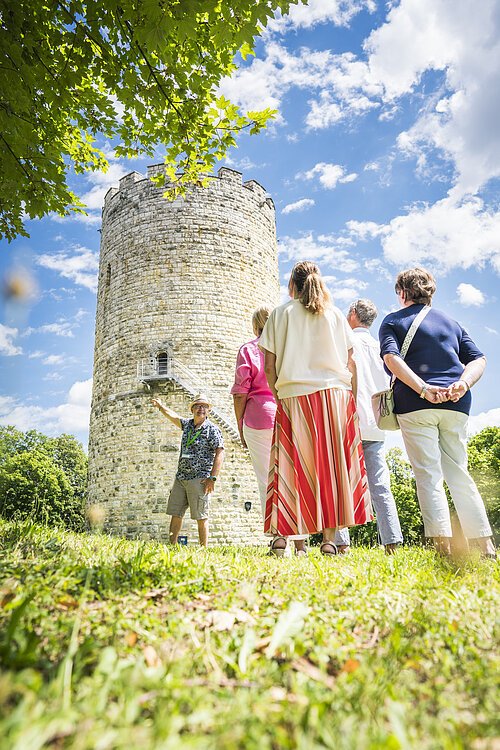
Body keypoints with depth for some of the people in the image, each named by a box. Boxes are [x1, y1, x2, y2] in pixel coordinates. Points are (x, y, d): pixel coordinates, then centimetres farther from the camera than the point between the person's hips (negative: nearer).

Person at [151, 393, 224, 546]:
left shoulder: (212, 429, -7)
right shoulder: (188, 425, 13)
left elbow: (220, 454, -13)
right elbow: (173, 416, 31)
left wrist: (212, 478, -19)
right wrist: (161, 406, 22)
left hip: (200, 479, -7)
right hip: (181, 477, 7)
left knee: (201, 516, -4)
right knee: (175, 513, 8)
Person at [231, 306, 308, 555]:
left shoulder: (248, 350, 6)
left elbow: (240, 393, -1)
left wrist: (241, 428, 5)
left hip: (260, 417, -2)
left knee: (268, 484, 1)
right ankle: (300, 543, 6)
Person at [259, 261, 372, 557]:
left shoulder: (281, 313, 8)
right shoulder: (335, 314, 13)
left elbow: (269, 366, 2)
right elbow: (351, 363, 8)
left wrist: (278, 394, 12)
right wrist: (350, 398, 13)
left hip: (293, 397, -1)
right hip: (336, 393, 1)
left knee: (291, 465, 1)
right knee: (333, 465, 2)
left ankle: (282, 535, -3)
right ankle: (329, 538, 2)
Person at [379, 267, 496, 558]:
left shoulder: (393, 321, 7)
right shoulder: (451, 322, 20)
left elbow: (391, 357, -12)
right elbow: (478, 359, 9)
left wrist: (424, 388, -18)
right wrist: (463, 384, -6)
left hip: (415, 405, -4)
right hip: (456, 405, 4)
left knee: (428, 474, -2)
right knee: (458, 472, 11)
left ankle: (444, 546, -7)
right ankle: (486, 546, 9)